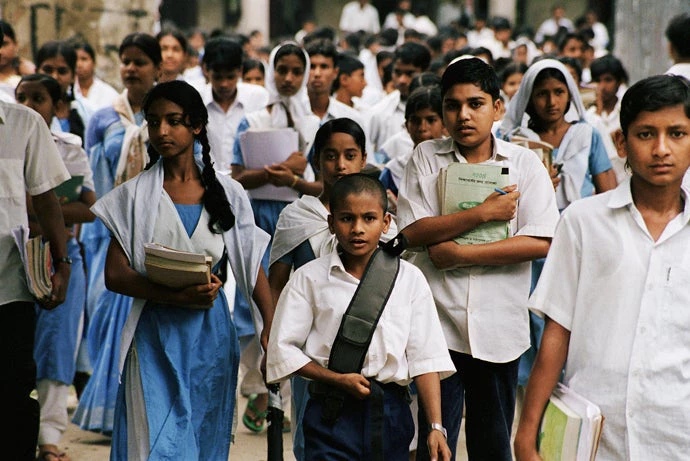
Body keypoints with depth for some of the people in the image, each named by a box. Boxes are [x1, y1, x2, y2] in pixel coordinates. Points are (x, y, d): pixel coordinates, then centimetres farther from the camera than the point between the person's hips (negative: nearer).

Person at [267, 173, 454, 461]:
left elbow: (425, 359, 2)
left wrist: (436, 426, -6)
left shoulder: (410, 279, 5)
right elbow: (283, 350, 0)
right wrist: (338, 379, -11)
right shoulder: (309, 278, 2)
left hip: (390, 412, 2)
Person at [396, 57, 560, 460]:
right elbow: (413, 231, -7)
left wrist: (462, 253, -12)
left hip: (499, 327, 0)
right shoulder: (426, 158, 4)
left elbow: (540, 243, -9)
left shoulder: (525, 164, 2)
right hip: (439, 322, 0)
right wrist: (484, 213, -14)